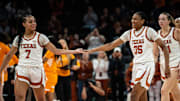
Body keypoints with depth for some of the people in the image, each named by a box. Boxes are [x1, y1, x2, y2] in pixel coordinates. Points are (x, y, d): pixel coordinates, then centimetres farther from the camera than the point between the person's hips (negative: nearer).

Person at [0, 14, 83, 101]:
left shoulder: (40, 37, 2)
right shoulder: (18, 39, 9)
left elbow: (56, 51, 2)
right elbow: (9, 56, 18)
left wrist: (75, 51, -5)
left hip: (37, 70, -1)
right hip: (22, 70, 1)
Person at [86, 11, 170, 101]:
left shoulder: (149, 31, -6)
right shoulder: (129, 33, 10)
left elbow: (163, 47, -5)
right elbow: (111, 45, 11)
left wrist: (167, 66, -13)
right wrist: (92, 50, 5)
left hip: (147, 65, -7)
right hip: (136, 66, 7)